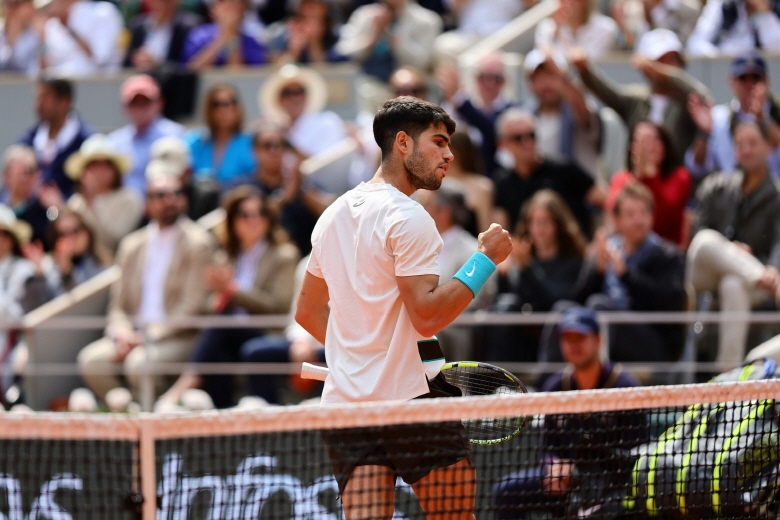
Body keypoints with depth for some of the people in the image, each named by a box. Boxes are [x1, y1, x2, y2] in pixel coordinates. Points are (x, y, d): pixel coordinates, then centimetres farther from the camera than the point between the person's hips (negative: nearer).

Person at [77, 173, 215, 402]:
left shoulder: (197, 242, -2)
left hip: (180, 339, -5)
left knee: (139, 361, -34)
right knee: (90, 359, -22)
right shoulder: (132, 244, 16)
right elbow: (117, 306, 15)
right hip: (134, 336, 5)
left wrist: (149, 336, -14)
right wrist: (122, 334, -7)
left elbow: (193, 306, -9)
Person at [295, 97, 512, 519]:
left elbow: (307, 311, 22)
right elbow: (427, 315, -18)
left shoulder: (334, 215, 15)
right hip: (410, 397, -7)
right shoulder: (408, 218, -12)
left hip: (343, 400, 7)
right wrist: (485, 259, -12)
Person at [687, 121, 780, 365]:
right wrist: (726, 249, -17)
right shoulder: (716, 186, 12)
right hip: (705, 273, 2)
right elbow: (698, 232, 5)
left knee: (734, 286, -40)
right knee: (707, 241, -33)